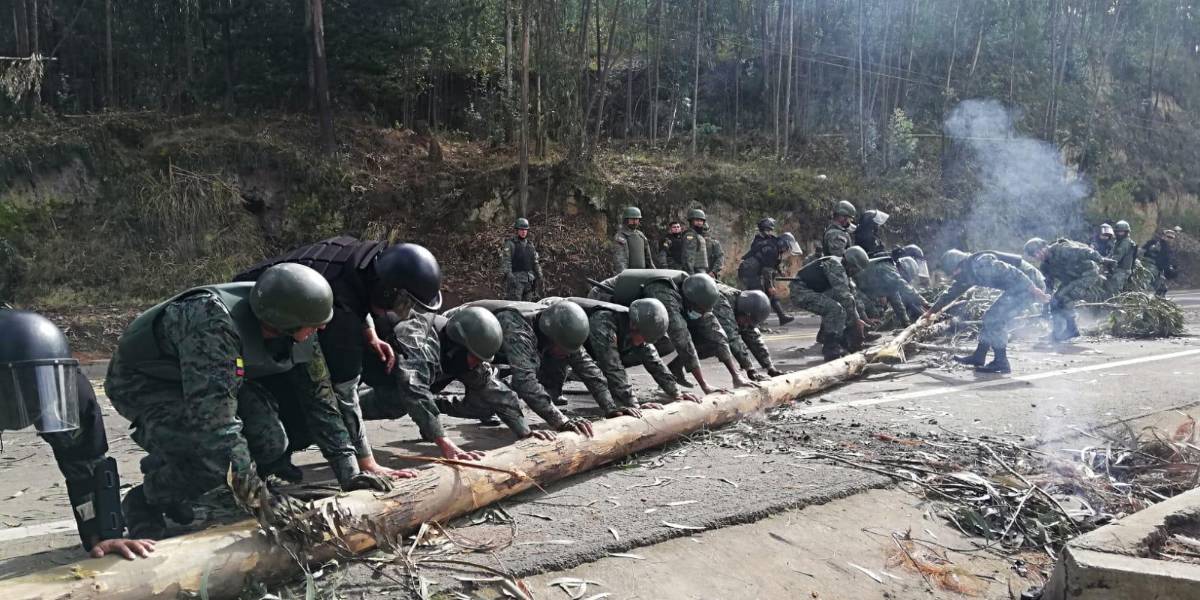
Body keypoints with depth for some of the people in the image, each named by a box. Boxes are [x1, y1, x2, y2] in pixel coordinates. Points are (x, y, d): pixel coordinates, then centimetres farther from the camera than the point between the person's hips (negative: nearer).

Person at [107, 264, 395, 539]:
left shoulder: (298, 333, -17)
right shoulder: (213, 325, -41)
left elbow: (319, 395, -7)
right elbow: (216, 421, -43)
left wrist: (349, 473, -10)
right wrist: (260, 500, -40)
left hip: (216, 379, 7)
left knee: (272, 444, -14)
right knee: (214, 457, -32)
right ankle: (142, 504, -4)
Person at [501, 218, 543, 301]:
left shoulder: (530, 244, 16)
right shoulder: (510, 244, -3)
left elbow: (536, 262, 18)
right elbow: (505, 261, -12)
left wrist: (539, 277, 11)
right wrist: (508, 275, -24)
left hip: (529, 280, 6)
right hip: (515, 279, -6)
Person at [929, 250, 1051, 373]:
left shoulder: (979, 264, -19)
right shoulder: (968, 274, 13)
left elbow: (1009, 273, -24)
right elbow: (951, 293, 24)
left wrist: (1034, 290, -25)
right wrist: (932, 311, 29)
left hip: (1024, 288, -10)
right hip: (1015, 290, 10)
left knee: (994, 321, -11)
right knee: (990, 318, 15)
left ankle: (1001, 363, -5)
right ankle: (978, 357, 22)